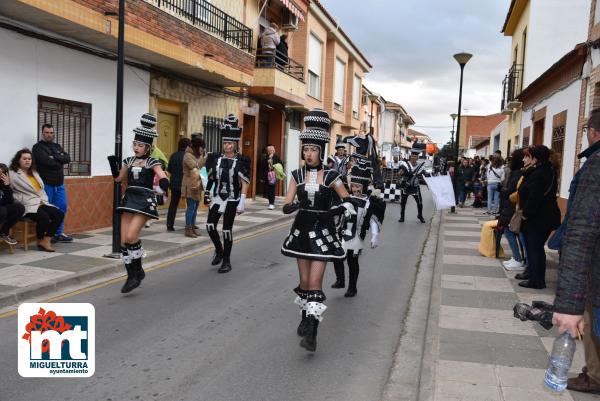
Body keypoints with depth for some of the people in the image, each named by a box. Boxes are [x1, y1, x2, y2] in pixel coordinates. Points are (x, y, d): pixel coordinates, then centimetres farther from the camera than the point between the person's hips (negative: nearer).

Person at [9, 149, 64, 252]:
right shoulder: (13, 174, -1)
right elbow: (13, 193, -10)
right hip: (28, 205, -7)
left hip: (41, 203, 7)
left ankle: (46, 240, -12)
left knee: (59, 214, -15)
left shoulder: (34, 173, 21)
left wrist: (44, 200, 5)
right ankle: (40, 242, -9)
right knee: (44, 217, -32)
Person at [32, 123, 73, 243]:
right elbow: (47, 161, -18)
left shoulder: (57, 146, 18)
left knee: (62, 208, 6)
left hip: (59, 183, 6)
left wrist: (55, 157, -12)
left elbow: (67, 158, 2)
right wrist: (60, 162, -4)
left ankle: (59, 233, 15)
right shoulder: (38, 147, -1)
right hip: (46, 184, -6)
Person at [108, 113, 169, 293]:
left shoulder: (153, 162, -4)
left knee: (131, 236, -19)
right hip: (129, 200, 6)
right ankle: (132, 275, 16)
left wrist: (164, 182, -43)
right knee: (124, 240, 2)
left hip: (145, 201, -6)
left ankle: (137, 270, 4)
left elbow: (162, 177, -19)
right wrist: (113, 163, 4)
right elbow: (118, 178, 19)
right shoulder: (129, 161, 11)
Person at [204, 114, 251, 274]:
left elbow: (245, 183, -9)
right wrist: (207, 195, 11)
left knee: (227, 229, -1)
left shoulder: (241, 161, -7)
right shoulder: (216, 158, 4)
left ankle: (226, 261, 12)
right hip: (217, 197, 4)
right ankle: (219, 250, 22)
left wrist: (242, 202, -15)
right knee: (210, 226, -5)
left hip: (232, 199, -4)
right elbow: (211, 178, 12)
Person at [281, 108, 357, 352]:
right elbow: (286, 206, -2)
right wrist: (294, 206, -24)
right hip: (302, 231, 3)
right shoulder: (297, 175, 1)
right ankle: (306, 317, 35)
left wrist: (332, 212, -18)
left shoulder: (330, 176, -7)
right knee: (304, 281, 12)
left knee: (315, 281, -8)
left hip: (323, 233, -3)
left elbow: (348, 203, -1)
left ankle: (311, 332, -4)